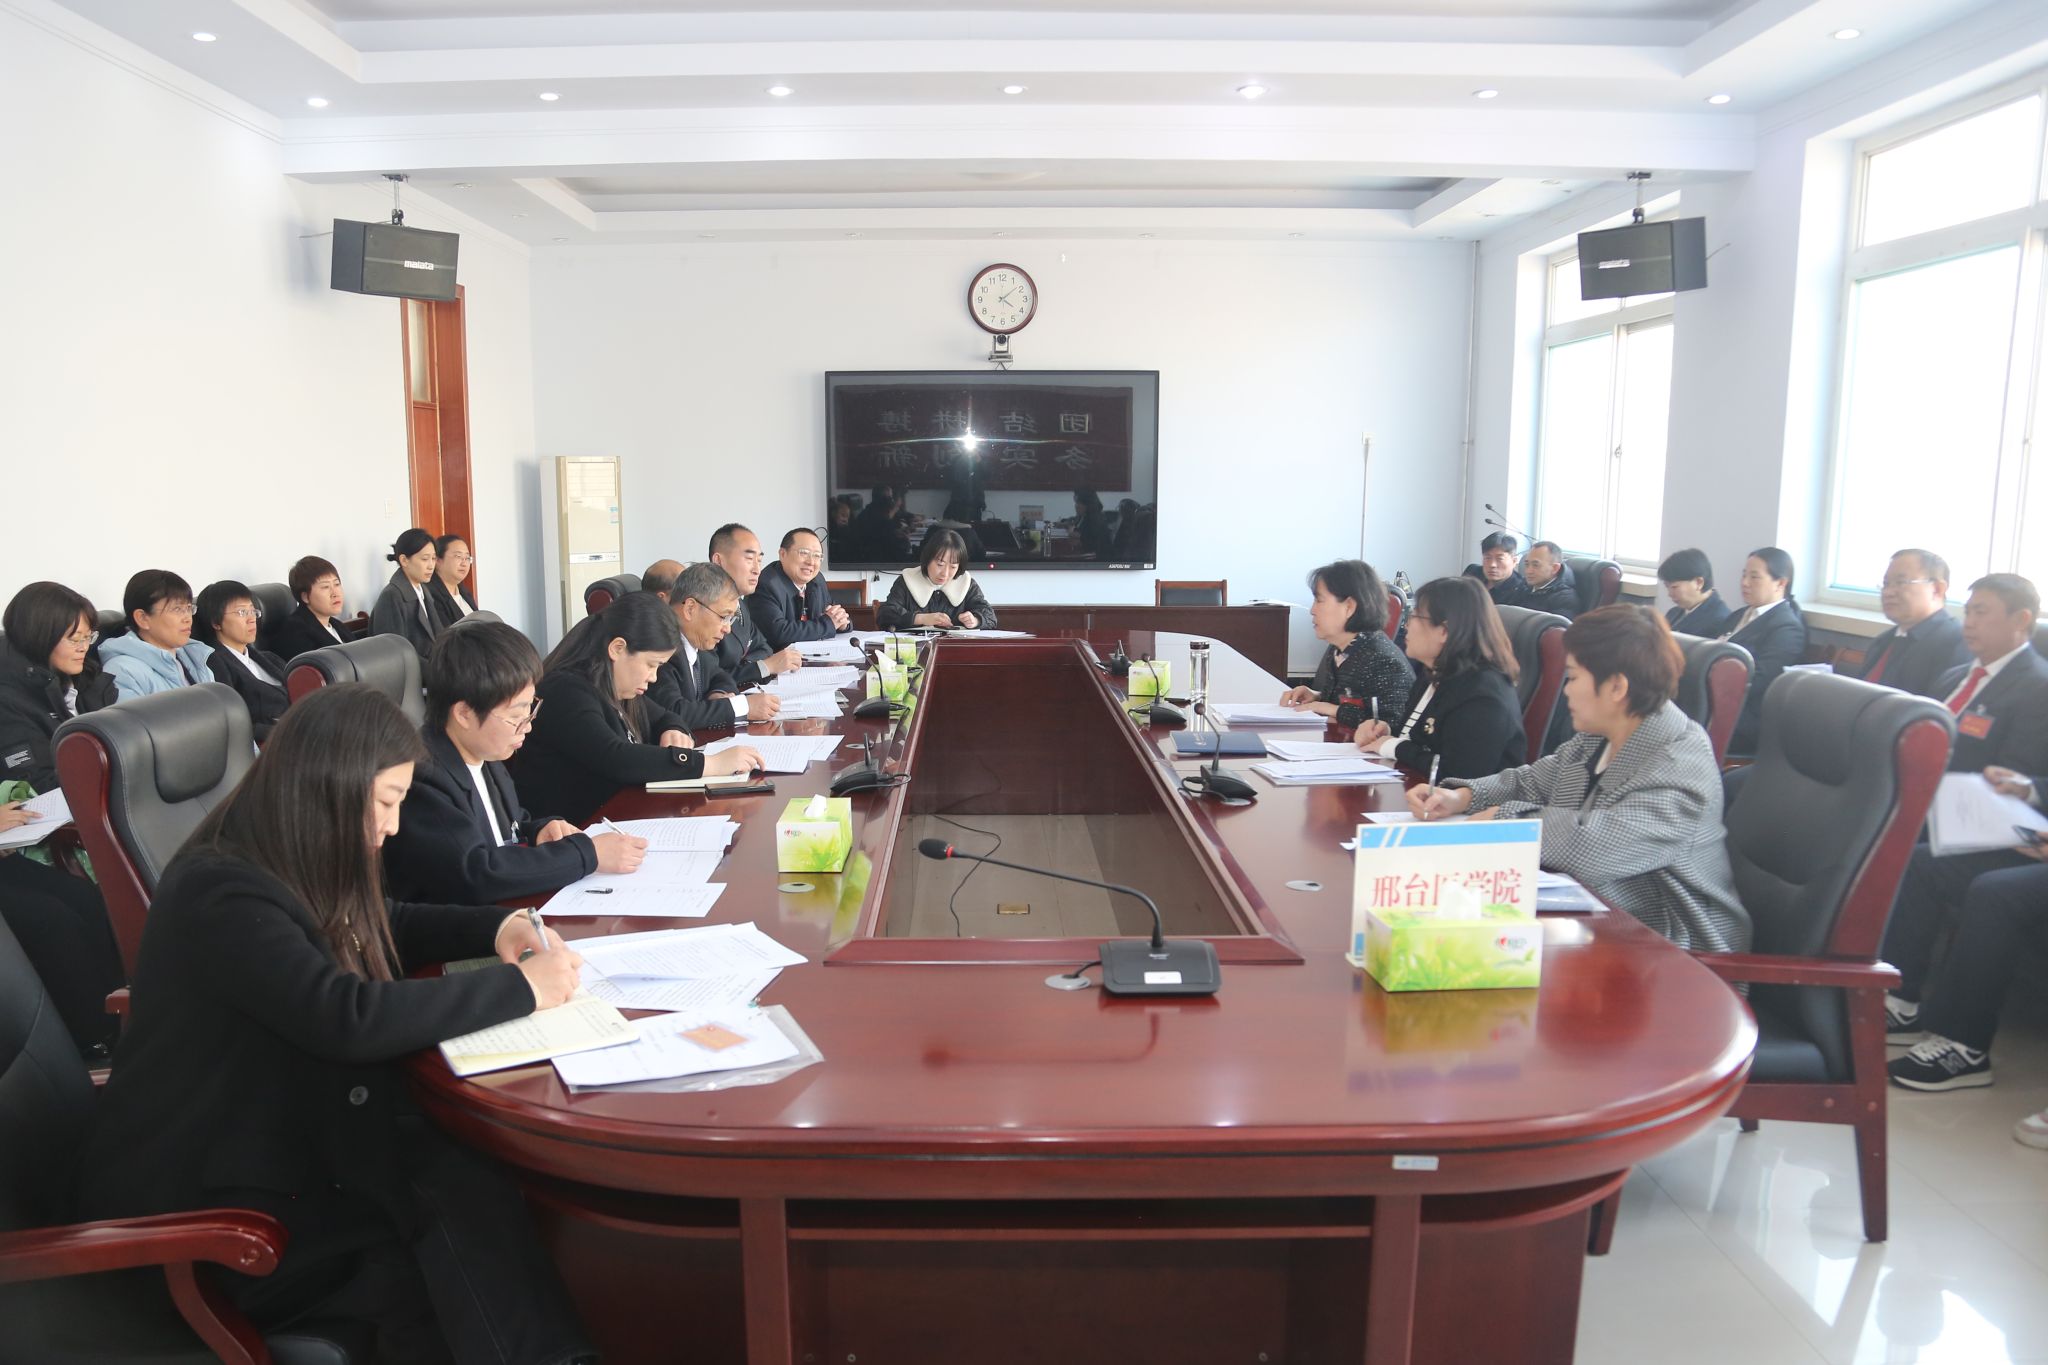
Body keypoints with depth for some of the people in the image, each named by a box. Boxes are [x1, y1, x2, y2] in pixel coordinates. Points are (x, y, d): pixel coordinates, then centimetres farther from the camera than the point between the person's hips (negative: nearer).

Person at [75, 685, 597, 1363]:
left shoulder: (293, 868, 3)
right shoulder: (220, 893, -25)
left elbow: (378, 932, 20)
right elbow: (350, 1016, -36)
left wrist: (496, 928, 1)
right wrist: (521, 988, -28)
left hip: (277, 1143, 8)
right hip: (195, 1205, -8)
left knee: (464, 1179, -18)